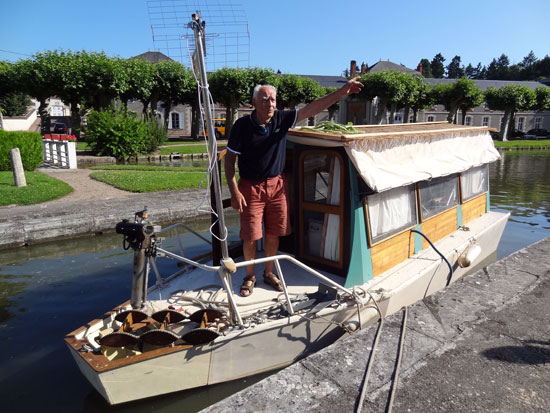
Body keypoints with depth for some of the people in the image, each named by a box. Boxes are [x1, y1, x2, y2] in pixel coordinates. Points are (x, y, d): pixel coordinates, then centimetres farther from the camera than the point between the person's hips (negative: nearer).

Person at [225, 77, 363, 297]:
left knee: (273, 233, 11)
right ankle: (250, 276, 25)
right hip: (250, 187, -3)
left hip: (276, 185, 3)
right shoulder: (242, 126, -12)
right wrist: (234, 192, -15)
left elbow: (312, 108, -6)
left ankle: (269, 273, 32)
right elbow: (229, 160, -9)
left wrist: (342, 91, -13)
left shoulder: (282, 119, -3)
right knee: (250, 236, 1)